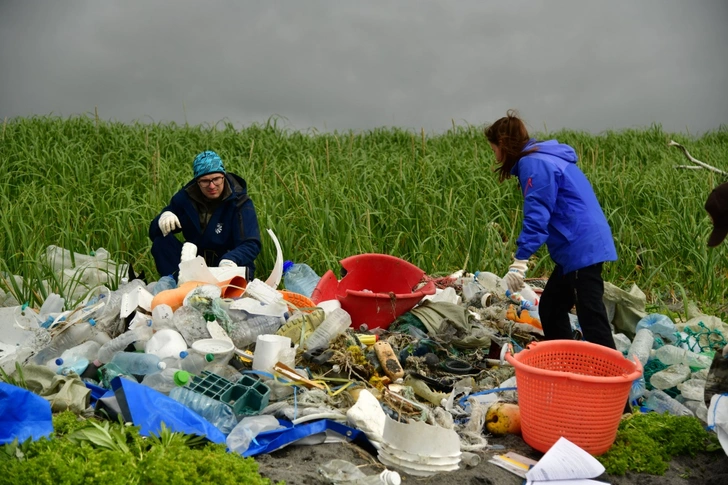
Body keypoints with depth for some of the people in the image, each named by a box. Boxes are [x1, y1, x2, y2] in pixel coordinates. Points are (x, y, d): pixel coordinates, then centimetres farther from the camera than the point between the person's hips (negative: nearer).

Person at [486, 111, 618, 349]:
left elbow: (536, 216, -22)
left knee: (591, 316, -10)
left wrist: (519, 262, -25)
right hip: (582, 246, 11)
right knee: (550, 308, 17)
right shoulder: (543, 158, 19)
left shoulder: (534, 164, -13)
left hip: (581, 248, -11)